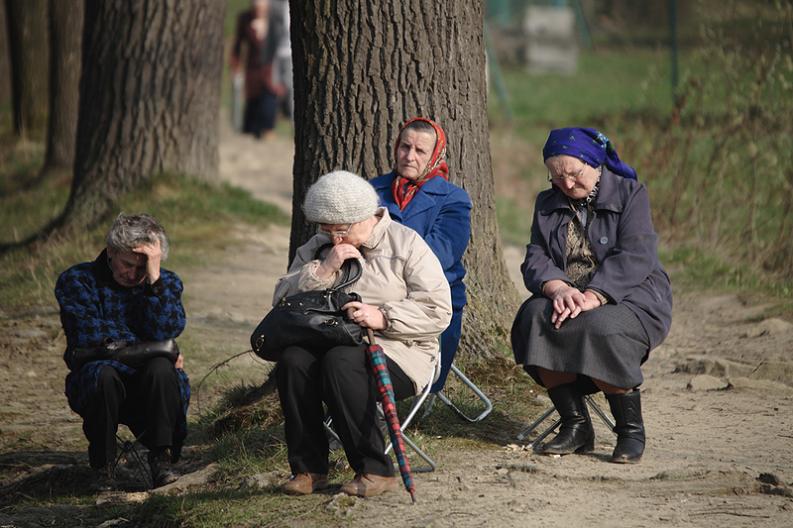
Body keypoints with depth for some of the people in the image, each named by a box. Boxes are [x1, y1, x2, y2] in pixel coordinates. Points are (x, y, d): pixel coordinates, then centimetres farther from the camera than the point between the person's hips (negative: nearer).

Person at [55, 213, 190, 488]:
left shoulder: (167, 283, 5)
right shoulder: (76, 280, -1)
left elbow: (164, 334, -13)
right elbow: (90, 337, -14)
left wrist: (154, 278, -19)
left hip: (151, 384, 1)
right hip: (95, 385, -1)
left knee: (162, 369, -32)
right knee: (103, 374, -36)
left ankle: (162, 460, -22)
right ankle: (103, 466, -19)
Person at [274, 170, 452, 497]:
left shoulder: (406, 244, 2)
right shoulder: (316, 249, 16)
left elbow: (438, 311, -6)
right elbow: (281, 298, 3)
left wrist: (383, 317, -17)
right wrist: (324, 270, -10)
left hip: (398, 351, -4)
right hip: (333, 344, 4)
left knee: (341, 361, -36)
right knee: (292, 359, -28)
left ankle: (375, 470, -27)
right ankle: (309, 467, -17)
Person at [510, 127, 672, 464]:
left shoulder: (630, 194, -1)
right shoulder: (547, 204, 15)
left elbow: (635, 258, -15)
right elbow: (535, 260, 3)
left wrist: (591, 298, -28)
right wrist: (558, 288, -21)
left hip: (628, 298, -4)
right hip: (567, 297, 4)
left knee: (601, 328, -36)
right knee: (535, 320, -28)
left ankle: (631, 430, -18)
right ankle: (575, 426, -20)